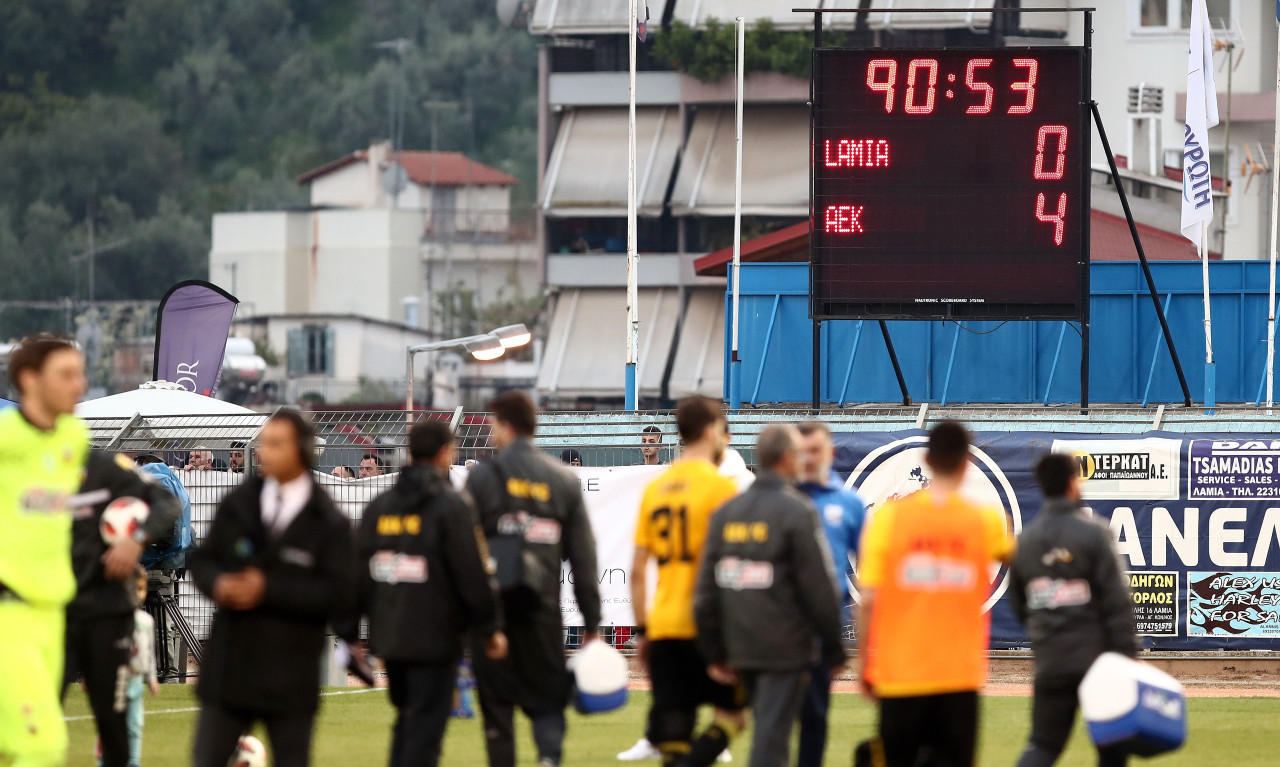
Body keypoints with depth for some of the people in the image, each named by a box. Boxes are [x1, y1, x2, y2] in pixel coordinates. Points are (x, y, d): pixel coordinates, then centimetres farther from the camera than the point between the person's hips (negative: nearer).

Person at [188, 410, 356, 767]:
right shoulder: (238, 505, 7)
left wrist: (269, 590, -19)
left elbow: (340, 593, -12)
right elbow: (201, 559, 12)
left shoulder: (329, 523, -5)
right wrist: (218, 584, -12)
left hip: (290, 672, -3)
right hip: (230, 661, 3)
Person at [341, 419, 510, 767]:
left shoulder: (379, 507, 9)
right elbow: (473, 574, -10)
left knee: (407, 719, 18)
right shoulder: (452, 507, -9)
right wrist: (490, 627, -2)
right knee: (426, 724, -4)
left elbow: (358, 571, 10)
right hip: (435, 639, -6)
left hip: (388, 635, 6)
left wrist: (349, 632, 14)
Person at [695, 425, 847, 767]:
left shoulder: (726, 512, 8)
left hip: (741, 647, 6)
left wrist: (715, 652, 14)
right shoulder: (797, 512, -11)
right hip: (786, 648, -6)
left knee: (767, 730, 17)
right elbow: (819, 588, -11)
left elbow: (708, 588, 9)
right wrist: (834, 649, -2)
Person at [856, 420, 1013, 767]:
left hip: (899, 674, 0)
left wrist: (864, 664, 5)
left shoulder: (888, 516, -3)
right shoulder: (985, 520, -1)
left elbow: (868, 600, -4)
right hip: (959, 674, 0)